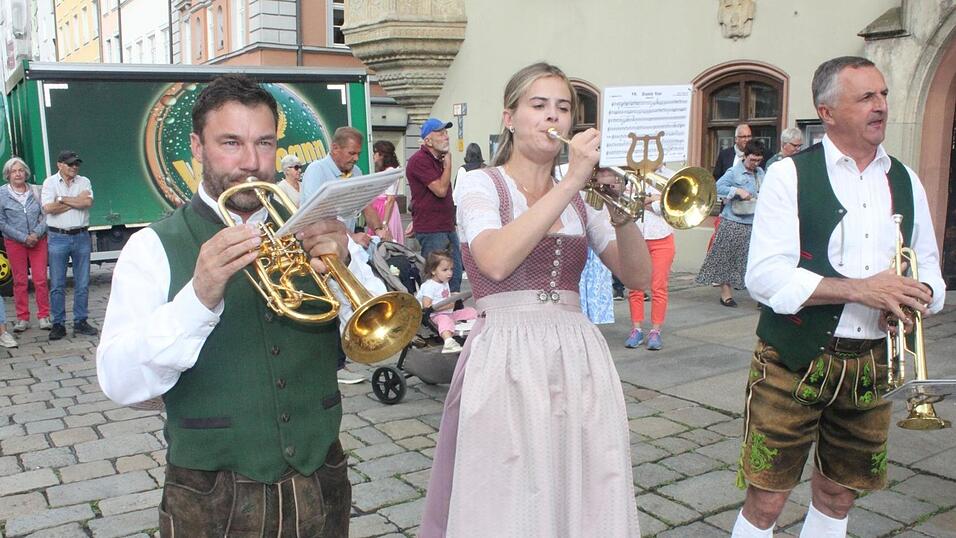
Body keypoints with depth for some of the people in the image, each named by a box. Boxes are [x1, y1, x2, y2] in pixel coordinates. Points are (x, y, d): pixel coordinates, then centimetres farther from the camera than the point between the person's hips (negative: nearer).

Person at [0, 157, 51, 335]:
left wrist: (36, 234, -12)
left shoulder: (36, 191, 4)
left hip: (38, 240, 1)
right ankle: (22, 319, 12)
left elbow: (45, 215, 3)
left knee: (41, 279, -2)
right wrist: (24, 238, -10)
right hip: (14, 243, -1)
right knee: (20, 281, 4)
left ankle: (43, 316, 5)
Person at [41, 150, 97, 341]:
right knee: (57, 284, 1)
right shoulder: (50, 182, 2)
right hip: (58, 237, -2)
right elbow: (48, 208, -12)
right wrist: (77, 201, -7)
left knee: (82, 283, 6)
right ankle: (58, 324, 9)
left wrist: (63, 200, -9)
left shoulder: (84, 182, 8)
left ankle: (80, 322, 15)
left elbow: (88, 202, -10)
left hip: (81, 237, 2)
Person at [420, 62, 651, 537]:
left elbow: (637, 276, 4)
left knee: (585, 499, 9)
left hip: (578, 358, 4)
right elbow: (497, 261, -21)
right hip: (505, 360, -4)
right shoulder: (480, 184, 0)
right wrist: (570, 182, -19)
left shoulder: (582, 195, 13)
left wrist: (620, 212, -13)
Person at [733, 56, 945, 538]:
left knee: (837, 497, 17)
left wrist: (922, 293, -6)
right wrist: (859, 289, -21)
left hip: (871, 366, 5)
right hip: (794, 363, -5)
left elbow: (929, 269, 18)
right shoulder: (790, 176, -7)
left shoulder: (905, 182, 10)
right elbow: (764, 277, -15)